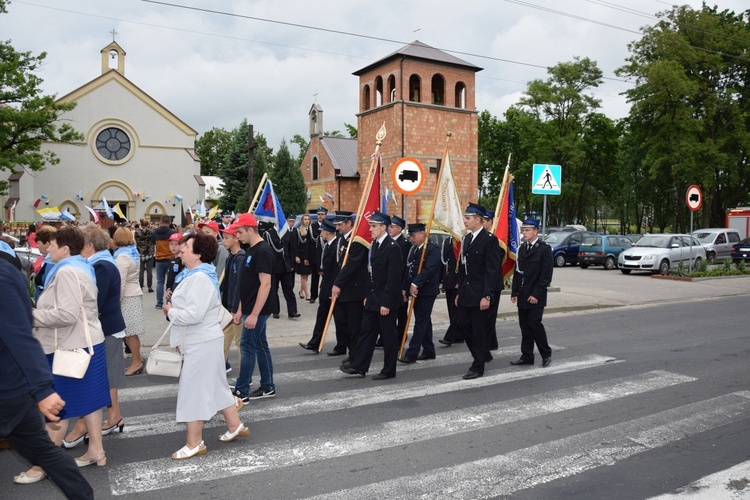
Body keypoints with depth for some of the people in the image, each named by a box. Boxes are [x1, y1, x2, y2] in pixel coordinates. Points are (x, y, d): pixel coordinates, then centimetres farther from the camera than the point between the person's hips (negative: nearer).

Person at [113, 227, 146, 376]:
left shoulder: (122, 257, -15)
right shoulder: (133, 252, 12)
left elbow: (120, 282, -19)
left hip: (127, 297, -9)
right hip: (134, 294, 9)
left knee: (129, 332, -2)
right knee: (128, 331, 12)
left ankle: (137, 362, 4)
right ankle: (137, 358, 17)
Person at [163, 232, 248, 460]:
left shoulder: (200, 278, -21)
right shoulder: (195, 274, 13)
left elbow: (194, 314, -28)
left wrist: (170, 311, -13)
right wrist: (173, 307, 8)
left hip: (201, 344, -11)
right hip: (199, 341, 11)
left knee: (193, 391, -1)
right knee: (216, 385, 18)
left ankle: (194, 443, 11)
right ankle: (235, 426, 31)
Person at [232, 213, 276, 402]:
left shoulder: (263, 251, -17)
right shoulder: (250, 250, 13)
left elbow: (265, 284, -23)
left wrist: (254, 314, -24)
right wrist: (241, 309, 17)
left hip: (257, 310, -10)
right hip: (250, 309, 10)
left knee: (247, 346, -4)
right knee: (260, 346, 13)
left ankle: (241, 392, 5)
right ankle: (268, 387, 23)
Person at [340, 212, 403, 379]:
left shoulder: (392, 247, -17)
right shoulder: (374, 245, 10)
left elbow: (394, 278, -20)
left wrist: (386, 303, -21)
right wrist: (368, 296, 14)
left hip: (386, 301, -9)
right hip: (373, 299, 9)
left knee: (388, 335, 4)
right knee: (366, 331, 11)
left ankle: (389, 370, 16)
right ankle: (358, 366, 19)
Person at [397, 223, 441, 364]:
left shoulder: (433, 250, -12)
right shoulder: (413, 250, 14)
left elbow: (428, 269, -24)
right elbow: (409, 269, 16)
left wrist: (415, 284, -31)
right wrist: (405, 288, 12)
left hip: (427, 291, -8)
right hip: (415, 291, 8)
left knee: (421, 322, -6)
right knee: (424, 321, 14)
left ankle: (411, 354, -7)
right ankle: (429, 351, 22)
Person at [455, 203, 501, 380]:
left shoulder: (489, 240, -12)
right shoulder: (466, 238, 12)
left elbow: (492, 270, -15)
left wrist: (486, 296, -19)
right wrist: (459, 292, 14)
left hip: (479, 294, -8)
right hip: (465, 293, 8)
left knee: (479, 329, 1)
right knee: (463, 324, 11)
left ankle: (478, 367, 13)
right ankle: (480, 355, 30)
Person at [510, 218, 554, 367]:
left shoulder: (544, 249, -8)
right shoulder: (522, 248, 13)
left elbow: (546, 275, -12)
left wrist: (536, 294, -16)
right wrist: (514, 292, 10)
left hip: (536, 296, -6)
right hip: (522, 295, 6)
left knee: (534, 323, -8)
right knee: (524, 325, 8)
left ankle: (546, 353, 10)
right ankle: (527, 356, 15)